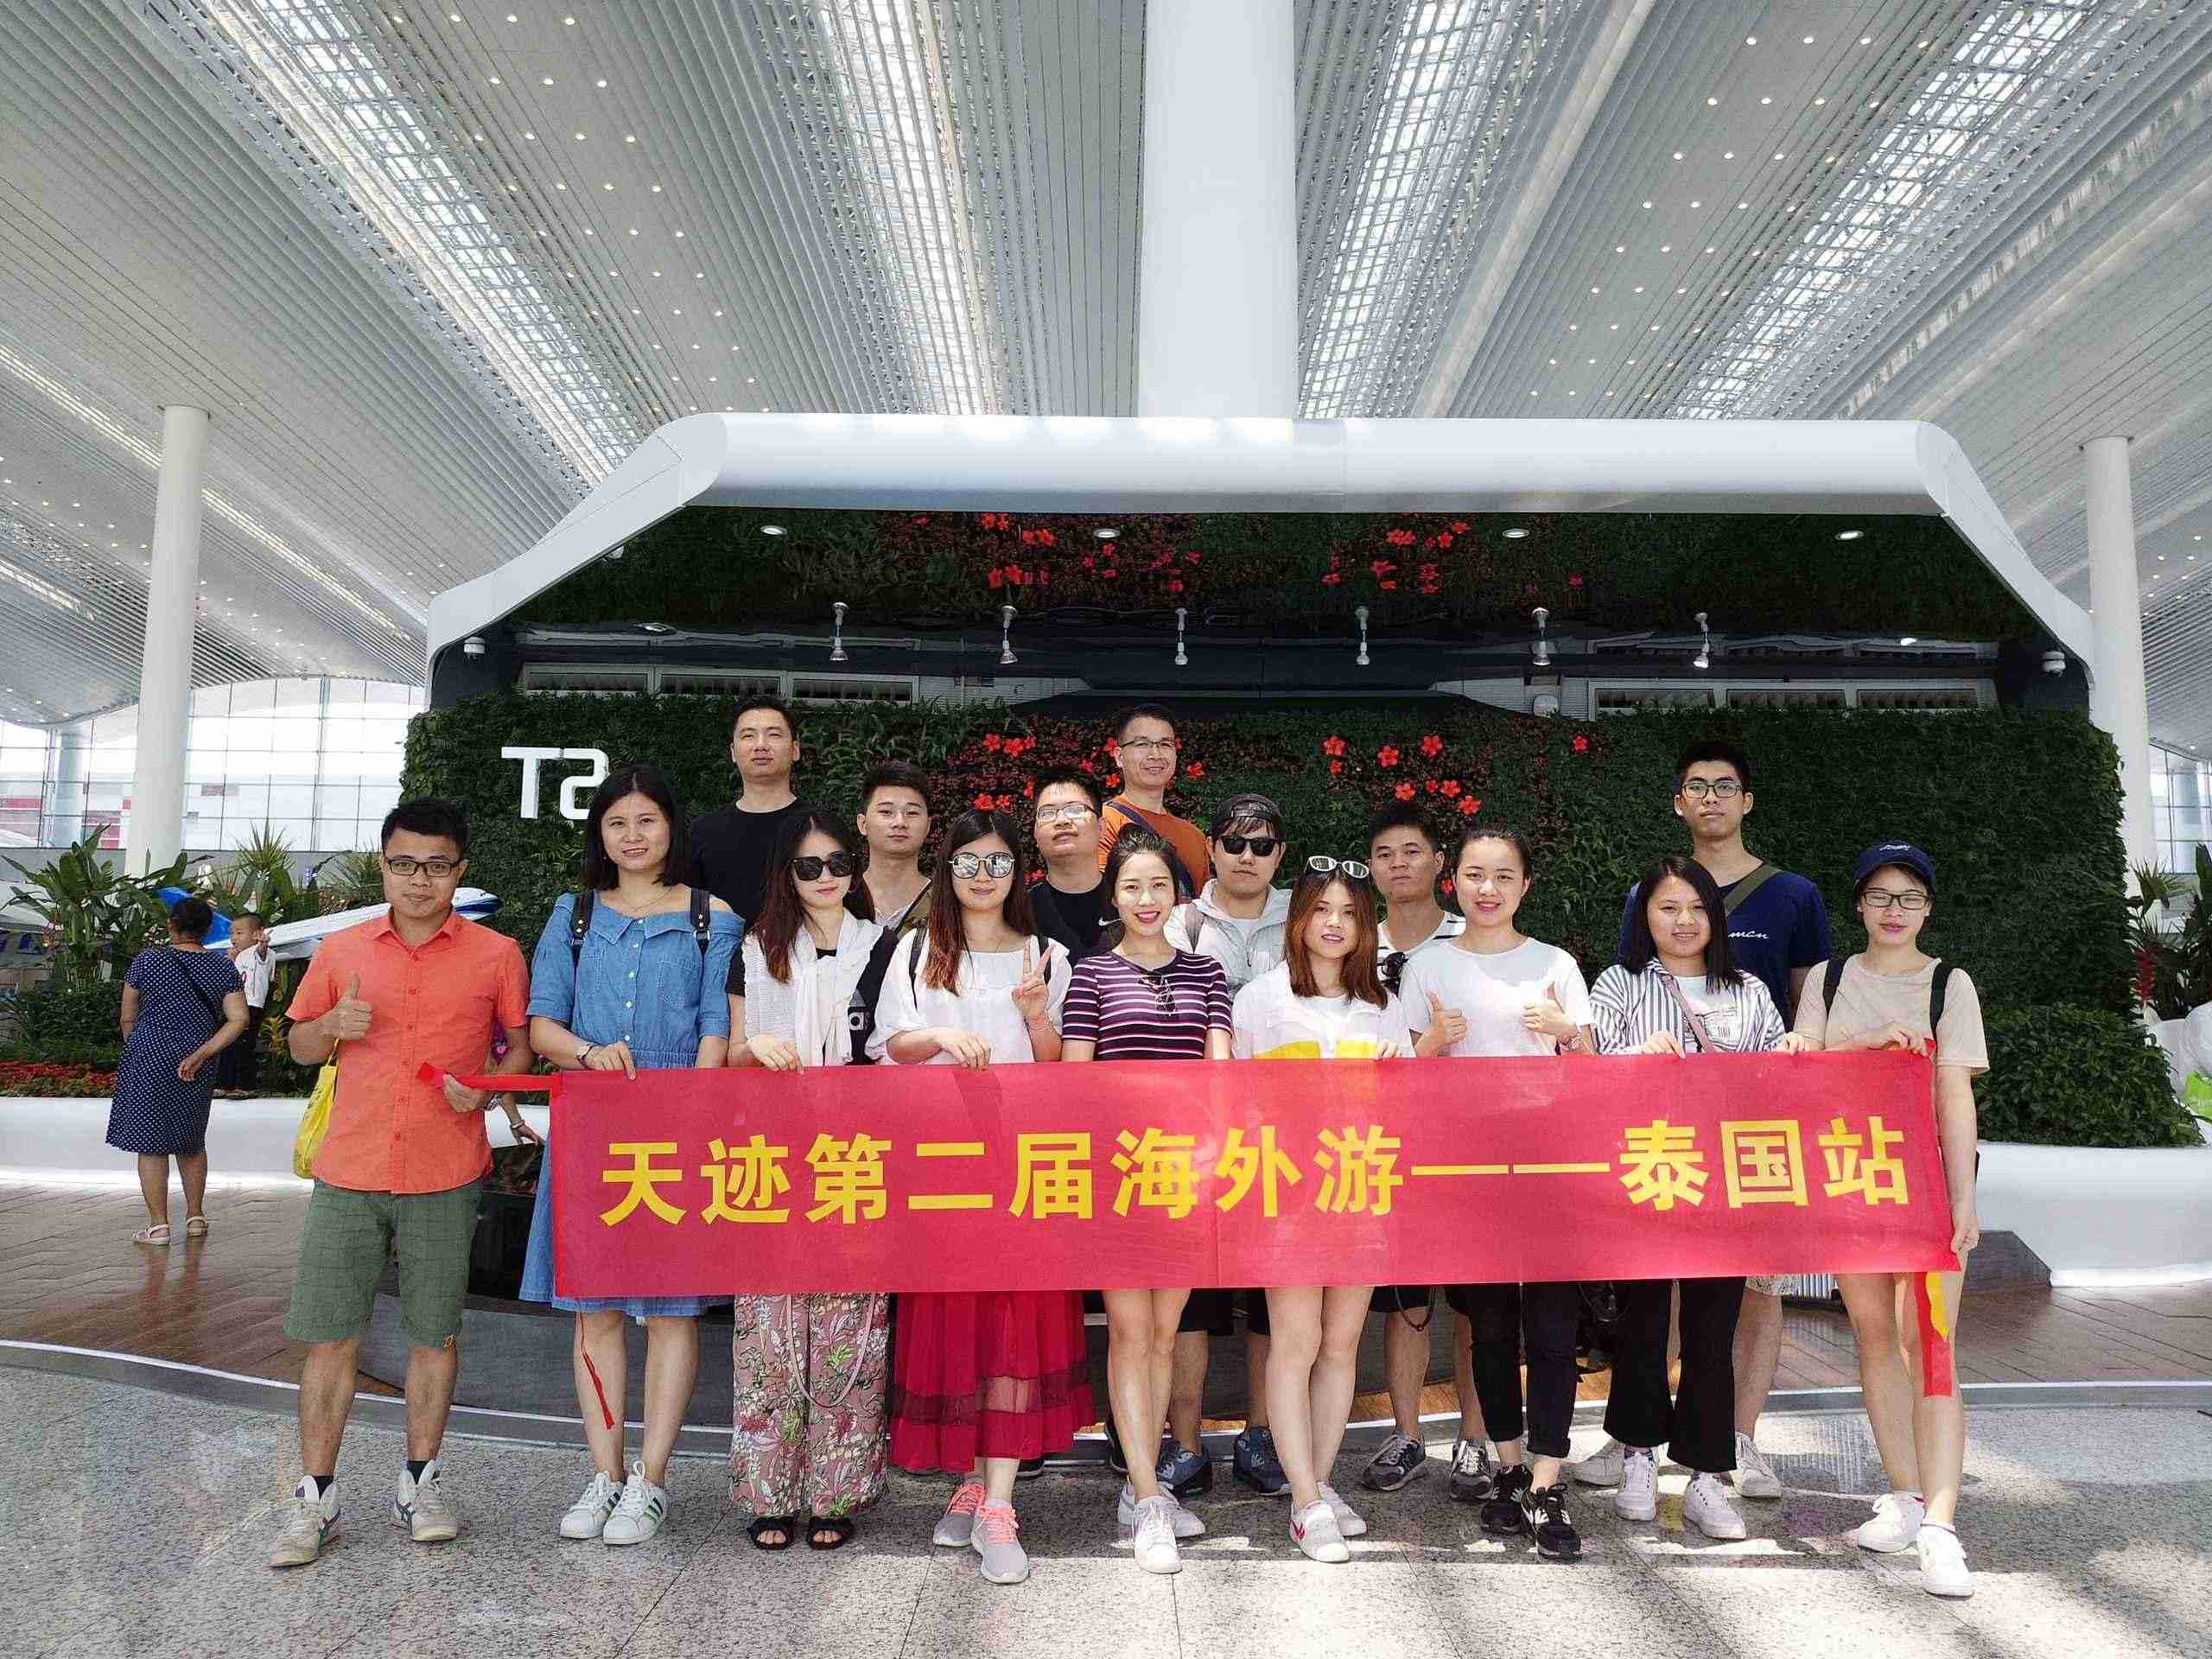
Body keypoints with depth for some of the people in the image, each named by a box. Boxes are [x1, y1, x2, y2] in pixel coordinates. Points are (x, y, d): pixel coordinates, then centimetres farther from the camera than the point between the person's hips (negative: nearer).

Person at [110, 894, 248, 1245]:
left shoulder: (147, 960, -5)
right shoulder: (222, 968, 0)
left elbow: (128, 1017, 1)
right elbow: (239, 1019, -9)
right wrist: (201, 1054, -9)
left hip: (149, 1060, -3)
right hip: (197, 1070, 3)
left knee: (150, 1142, 3)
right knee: (191, 1142, 17)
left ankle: (158, 1225, 2)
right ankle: (196, 1217, 21)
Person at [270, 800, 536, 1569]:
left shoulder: (495, 955, 0)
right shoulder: (340, 951, 6)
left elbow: (521, 1042, 9)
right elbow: (299, 1046, 15)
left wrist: (488, 1086, -11)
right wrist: (332, 1026, -7)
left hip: (444, 1179, -1)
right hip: (348, 1172, 1)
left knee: (434, 1333, 9)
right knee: (330, 1336, 5)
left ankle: (420, 1481, 25)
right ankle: (315, 1497, 18)